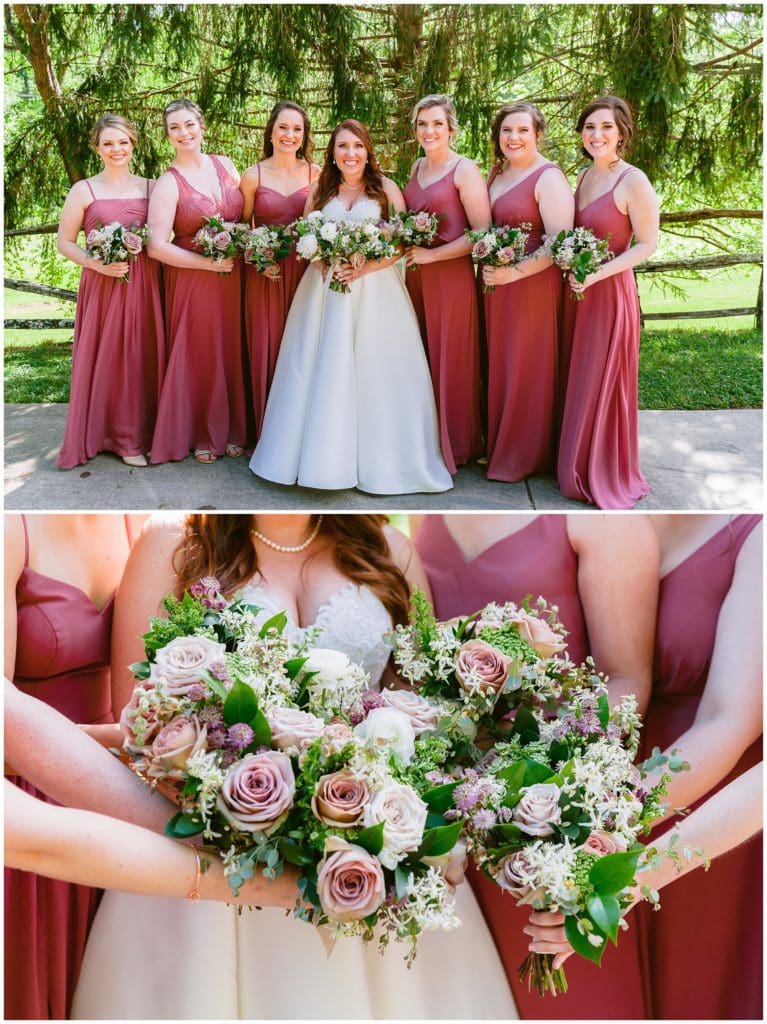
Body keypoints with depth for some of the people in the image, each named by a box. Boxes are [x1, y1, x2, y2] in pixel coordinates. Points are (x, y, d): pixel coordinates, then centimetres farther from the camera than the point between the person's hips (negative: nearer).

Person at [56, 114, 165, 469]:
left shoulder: (150, 187, 9)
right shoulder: (83, 190, 1)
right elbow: (64, 242, 2)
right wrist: (97, 264, -13)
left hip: (145, 287, 2)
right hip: (102, 287, -2)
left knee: (143, 358, 3)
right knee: (105, 359, 1)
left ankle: (141, 433, 16)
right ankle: (110, 434, 13)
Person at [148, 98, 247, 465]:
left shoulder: (225, 164, 6)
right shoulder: (168, 183, -8)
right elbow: (157, 246, -14)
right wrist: (209, 263, -16)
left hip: (233, 277, 4)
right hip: (193, 281, -4)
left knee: (232, 352, 9)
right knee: (199, 356, 3)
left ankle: (232, 429, 23)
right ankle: (201, 435, 18)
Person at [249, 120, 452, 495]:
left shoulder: (386, 189, 2)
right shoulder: (320, 192, 10)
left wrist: (364, 268, -15)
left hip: (374, 291, -2)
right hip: (324, 290, 3)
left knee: (374, 375, -4)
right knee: (321, 374, 0)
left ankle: (379, 461, 6)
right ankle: (322, 454, 9)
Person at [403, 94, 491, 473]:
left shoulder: (465, 170, -9)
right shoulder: (417, 167, 13)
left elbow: (482, 233, -15)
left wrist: (432, 255, -17)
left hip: (451, 275, -7)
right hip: (416, 275, 7)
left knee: (449, 360, 1)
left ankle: (455, 445, 14)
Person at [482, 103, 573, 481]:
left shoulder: (549, 178, -12)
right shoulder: (497, 172, 12)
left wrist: (515, 272, -24)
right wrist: (486, 264, 4)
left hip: (532, 284, -7)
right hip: (494, 282, 7)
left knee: (526, 368, 2)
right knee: (498, 364, 12)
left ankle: (523, 456, 16)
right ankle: (497, 444, 25)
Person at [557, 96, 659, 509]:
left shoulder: (633, 181, -15)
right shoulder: (585, 176, 9)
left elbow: (648, 243, -14)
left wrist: (598, 273, -23)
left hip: (610, 293, -7)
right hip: (577, 293, 7)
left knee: (603, 385, 2)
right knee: (576, 380, 14)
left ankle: (606, 475, 17)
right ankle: (577, 464, 28)